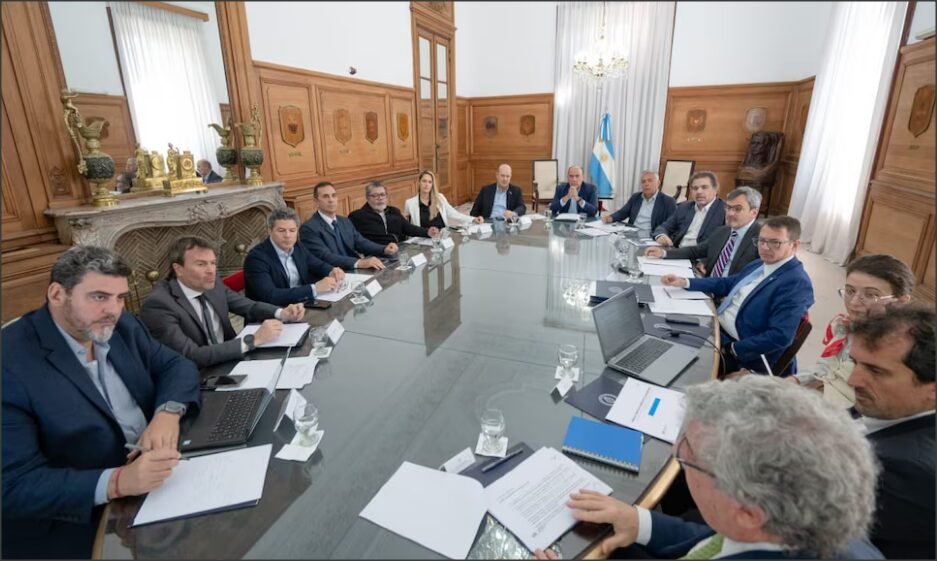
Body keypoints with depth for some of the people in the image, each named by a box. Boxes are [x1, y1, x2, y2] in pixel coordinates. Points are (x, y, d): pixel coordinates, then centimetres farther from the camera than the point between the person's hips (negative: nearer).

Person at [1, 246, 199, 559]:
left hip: (158, 471, 6)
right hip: (79, 518, -6)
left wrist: (168, 411, -18)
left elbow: (177, 365, 4)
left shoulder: (122, 327, 2)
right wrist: (117, 481, -33)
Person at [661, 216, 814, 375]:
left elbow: (780, 337, -26)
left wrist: (732, 349, -20)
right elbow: (727, 283, 21)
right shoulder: (759, 264, 9)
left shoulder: (796, 283, -19)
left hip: (743, 354, -8)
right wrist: (684, 282, 8)